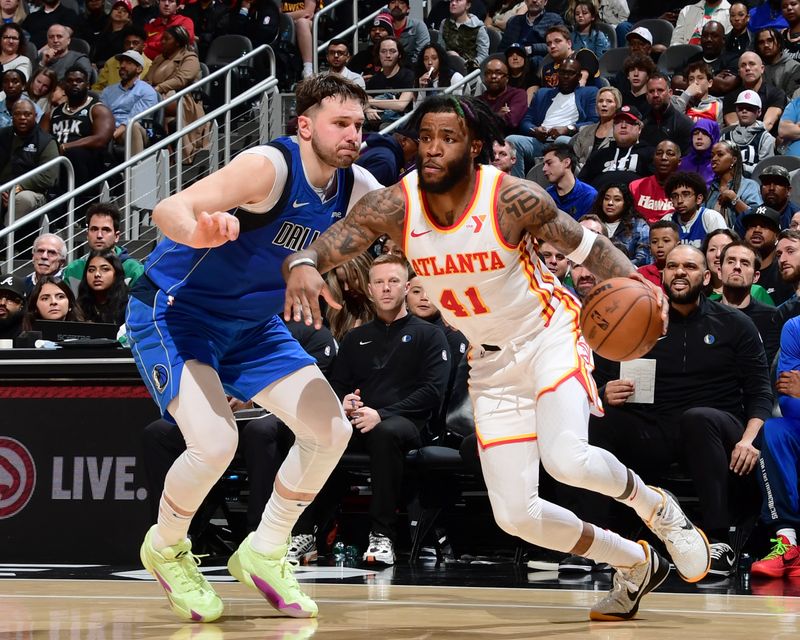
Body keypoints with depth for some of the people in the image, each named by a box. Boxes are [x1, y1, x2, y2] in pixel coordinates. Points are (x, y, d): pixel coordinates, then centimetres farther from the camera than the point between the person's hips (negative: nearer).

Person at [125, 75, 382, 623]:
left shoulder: (356, 189, -6)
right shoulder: (271, 167, -27)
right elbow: (168, 210, -38)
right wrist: (199, 232, -61)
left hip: (251, 323, 8)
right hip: (174, 309, -8)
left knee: (332, 431, 0)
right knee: (215, 443, -24)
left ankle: (264, 554, 17)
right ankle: (166, 547, 7)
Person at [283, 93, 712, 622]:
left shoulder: (513, 199, -22)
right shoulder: (394, 207, -17)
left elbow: (585, 245, -8)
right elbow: (323, 248, -25)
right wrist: (302, 265, -50)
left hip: (549, 334, -4)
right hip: (491, 363, 4)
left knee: (566, 459, -31)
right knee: (516, 515, 0)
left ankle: (657, 508, 2)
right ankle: (636, 566, 25)